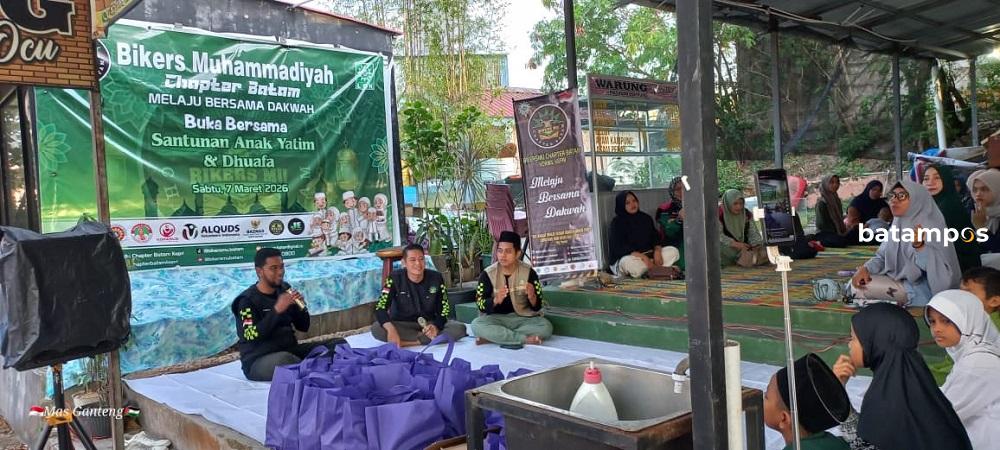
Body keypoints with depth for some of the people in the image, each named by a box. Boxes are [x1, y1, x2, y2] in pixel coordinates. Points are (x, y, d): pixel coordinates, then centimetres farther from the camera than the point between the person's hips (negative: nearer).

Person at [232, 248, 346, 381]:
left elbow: (303, 327, 11)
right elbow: (251, 336, -23)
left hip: (290, 350, 6)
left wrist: (301, 307, -9)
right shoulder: (247, 300, -9)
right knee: (284, 359, -39)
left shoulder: (284, 289, 7)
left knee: (339, 344, -7)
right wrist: (277, 310, -27)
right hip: (259, 361, -6)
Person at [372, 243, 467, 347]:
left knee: (460, 328, -25)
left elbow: (444, 309, -6)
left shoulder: (436, 278, -7)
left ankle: (408, 342, -25)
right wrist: (391, 329, -41)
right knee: (376, 329, -32)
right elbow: (380, 308, -20)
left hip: (429, 323, 1)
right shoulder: (395, 278, -13)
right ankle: (427, 337, -22)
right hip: (402, 324, -1)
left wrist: (436, 326, -29)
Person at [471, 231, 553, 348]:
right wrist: (495, 301, -30)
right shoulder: (487, 274, -6)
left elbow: (537, 307, -4)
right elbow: (481, 305, -9)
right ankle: (525, 339, -26)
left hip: (523, 318, 1)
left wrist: (531, 296, -27)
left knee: (546, 327, -28)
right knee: (476, 325, -31)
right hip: (496, 318, 0)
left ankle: (493, 337, -22)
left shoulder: (529, 272, -5)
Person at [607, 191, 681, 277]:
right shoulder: (617, 222, -7)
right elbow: (619, 248, -16)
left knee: (673, 251, -11)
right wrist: (642, 256, -25)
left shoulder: (646, 218, 11)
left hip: (648, 255, 6)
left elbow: (655, 237, 10)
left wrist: (657, 250, -15)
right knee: (630, 263, -41)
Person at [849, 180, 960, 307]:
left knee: (861, 288, -16)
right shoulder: (897, 225, 7)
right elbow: (883, 257, 10)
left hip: (919, 289, -7)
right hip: (897, 279, 7)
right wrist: (865, 268, -10)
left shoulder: (931, 227, -17)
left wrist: (919, 245, -41)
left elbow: (937, 269, -25)